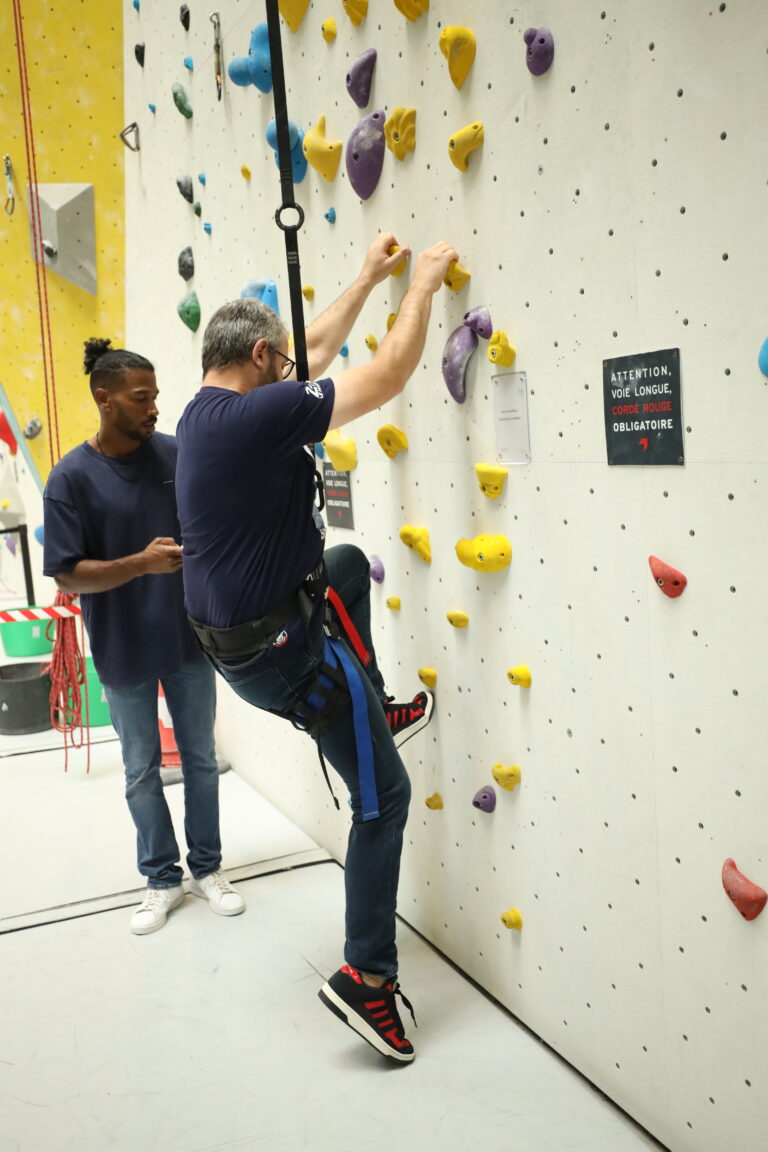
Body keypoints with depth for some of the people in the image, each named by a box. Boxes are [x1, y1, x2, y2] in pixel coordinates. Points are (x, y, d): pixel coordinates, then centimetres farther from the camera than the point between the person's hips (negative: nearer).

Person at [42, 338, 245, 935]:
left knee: (201, 759, 15)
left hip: (189, 639, 3)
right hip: (124, 653, -2)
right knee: (142, 770, 14)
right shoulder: (72, 477, -13)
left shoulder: (175, 453, -5)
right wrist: (141, 562, -26)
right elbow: (67, 574, -14)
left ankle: (208, 867, 33)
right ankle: (162, 879, 32)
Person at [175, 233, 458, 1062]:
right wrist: (424, 284, -3)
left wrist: (369, 277, 24)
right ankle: (366, 977, 10)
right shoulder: (259, 413, -22)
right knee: (383, 797, 4)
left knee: (348, 563, 34)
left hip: (231, 636, 9)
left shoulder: (204, 413, 6)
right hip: (283, 650, -9)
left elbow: (315, 351, 18)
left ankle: (376, 709, 43)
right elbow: (388, 376, -18)